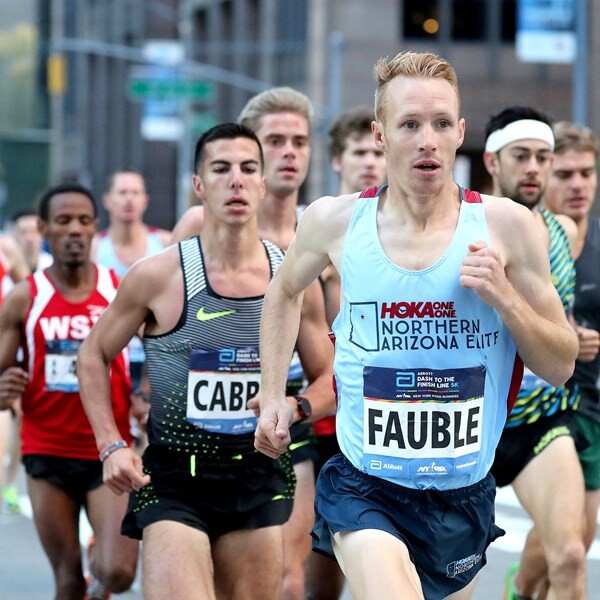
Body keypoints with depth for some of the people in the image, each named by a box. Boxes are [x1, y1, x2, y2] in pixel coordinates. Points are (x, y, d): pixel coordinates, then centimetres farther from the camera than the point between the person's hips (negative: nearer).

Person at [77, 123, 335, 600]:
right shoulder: (158, 276, -7)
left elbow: (329, 379, 12)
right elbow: (94, 357, 7)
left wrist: (297, 409, -10)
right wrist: (111, 445, -3)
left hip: (260, 479, 3)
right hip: (173, 478, -3)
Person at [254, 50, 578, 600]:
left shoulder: (505, 225, -5)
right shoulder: (335, 221, -3)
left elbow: (560, 367, 0)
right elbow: (284, 293, 20)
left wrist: (502, 294, -15)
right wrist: (273, 397, 14)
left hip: (464, 493, 2)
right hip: (364, 489, -2)